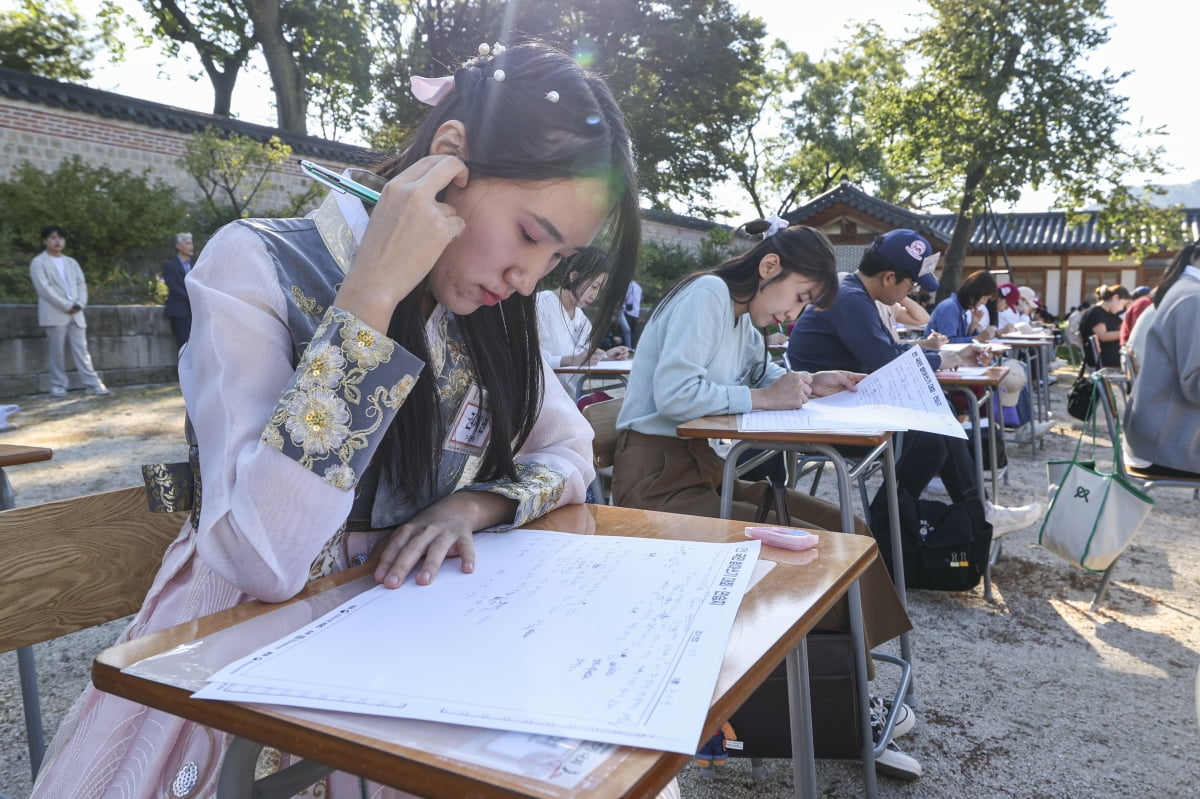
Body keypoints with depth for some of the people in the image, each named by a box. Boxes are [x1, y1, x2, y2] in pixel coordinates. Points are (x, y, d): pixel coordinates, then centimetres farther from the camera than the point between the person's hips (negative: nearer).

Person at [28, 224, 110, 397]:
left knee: (81, 350, 0)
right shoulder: (38, 263, 2)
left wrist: (79, 304, -5)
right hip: (54, 314, -4)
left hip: (75, 314, 4)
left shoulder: (71, 262, 20)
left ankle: (93, 384, -5)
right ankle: (58, 386, 2)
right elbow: (44, 288, -8)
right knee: (57, 352, -3)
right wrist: (66, 306, -14)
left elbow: (82, 284, 13)